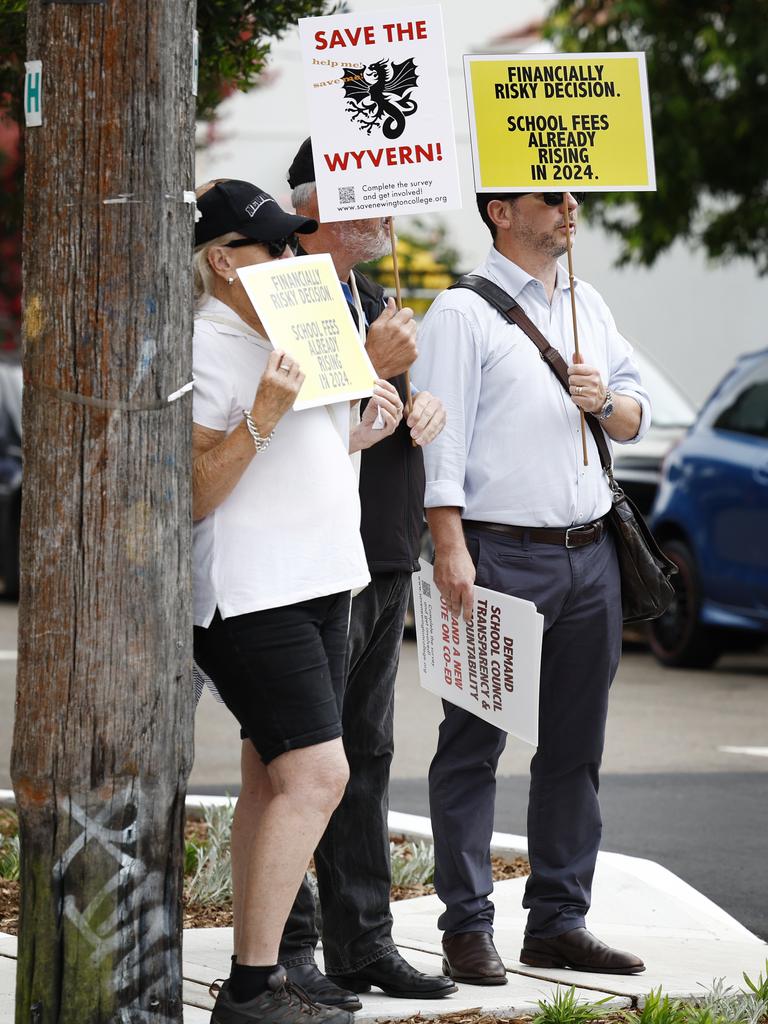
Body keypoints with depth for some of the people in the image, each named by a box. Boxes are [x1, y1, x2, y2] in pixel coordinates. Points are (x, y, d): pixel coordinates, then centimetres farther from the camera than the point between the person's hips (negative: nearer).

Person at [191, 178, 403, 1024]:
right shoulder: (202, 348, -12)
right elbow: (193, 494, -17)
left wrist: (359, 434, 11)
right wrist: (262, 415, -26)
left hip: (316, 587, 10)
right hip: (251, 596, -10)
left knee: (278, 784, 8)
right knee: (314, 776, -16)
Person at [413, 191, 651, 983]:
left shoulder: (588, 305, 17)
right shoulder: (463, 311, -4)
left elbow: (635, 419, 20)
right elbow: (443, 435, -10)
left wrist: (607, 401, -3)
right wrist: (450, 549, -18)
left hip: (589, 554, 7)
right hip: (501, 555, -7)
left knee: (575, 747, 8)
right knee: (475, 743, -3)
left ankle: (558, 922, 15)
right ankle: (467, 928, 0)